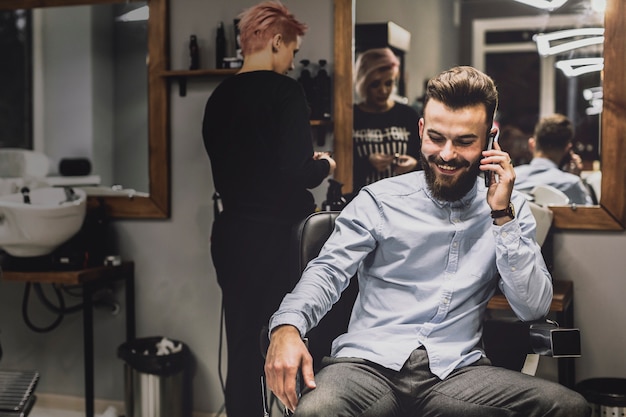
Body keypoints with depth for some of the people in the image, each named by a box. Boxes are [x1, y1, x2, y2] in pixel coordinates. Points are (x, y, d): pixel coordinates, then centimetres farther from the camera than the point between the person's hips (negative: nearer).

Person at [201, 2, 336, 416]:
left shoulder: (219, 97, 8)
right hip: (275, 238, -7)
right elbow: (299, 172, -19)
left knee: (242, 348, 12)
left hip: (230, 236, 7)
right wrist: (325, 165, 2)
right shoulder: (284, 91, -12)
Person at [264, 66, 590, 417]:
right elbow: (328, 272, -1)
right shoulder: (379, 200, 6)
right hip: (369, 362, -2)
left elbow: (533, 308, 3)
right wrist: (287, 326, -22)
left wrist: (502, 215, -5)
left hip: (456, 370, 3)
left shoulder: (511, 209, 10)